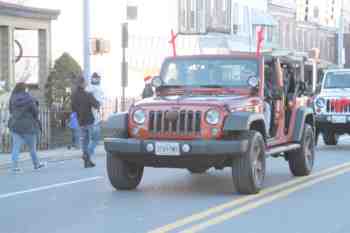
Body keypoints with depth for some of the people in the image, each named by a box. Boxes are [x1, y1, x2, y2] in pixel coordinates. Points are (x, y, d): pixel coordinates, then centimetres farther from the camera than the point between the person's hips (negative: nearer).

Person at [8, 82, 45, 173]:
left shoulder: (13, 99, -2)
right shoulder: (29, 99, -13)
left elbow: (11, 111, 7)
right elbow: (36, 111, -8)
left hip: (15, 125, 3)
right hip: (28, 125, -3)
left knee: (16, 146, 0)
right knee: (32, 146, 13)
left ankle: (14, 166, -11)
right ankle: (36, 164, 26)